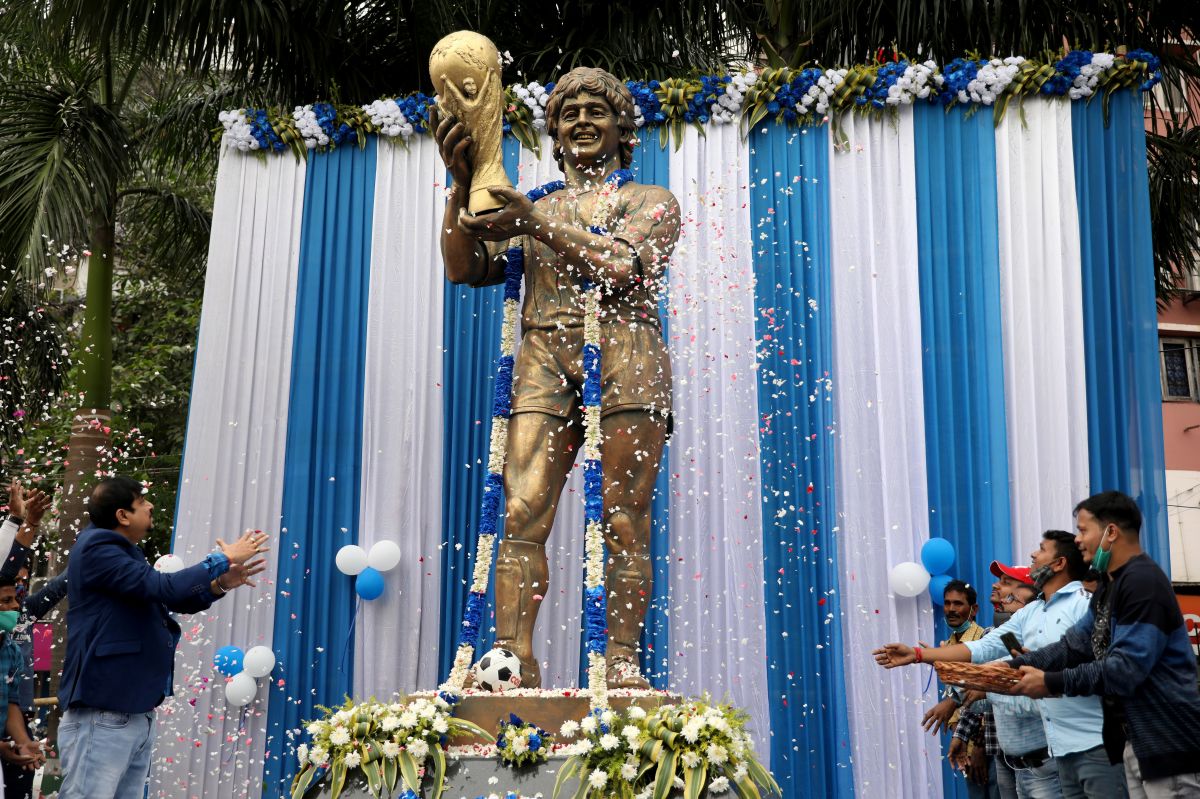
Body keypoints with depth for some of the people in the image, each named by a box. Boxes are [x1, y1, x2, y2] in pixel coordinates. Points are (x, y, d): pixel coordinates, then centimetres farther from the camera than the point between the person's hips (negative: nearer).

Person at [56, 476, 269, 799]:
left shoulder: (124, 553, 19)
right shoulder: (97, 550, -12)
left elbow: (173, 601, 24)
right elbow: (161, 588, -22)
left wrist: (220, 585, 5)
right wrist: (224, 559, -13)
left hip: (138, 714, 10)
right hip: (102, 716, -10)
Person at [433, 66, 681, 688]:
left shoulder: (651, 201, 17)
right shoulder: (528, 211, 26)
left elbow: (621, 265, -4)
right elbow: (464, 269, 12)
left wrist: (537, 222, -10)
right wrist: (462, 186, 0)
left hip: (623, 354, -2)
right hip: (544, 358, 2)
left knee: (624, 520, -7)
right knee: (523, 511, -14)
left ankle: (622, 666, -6)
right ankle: (514, 661, -18)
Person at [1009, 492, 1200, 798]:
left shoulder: (1142, 582, -18)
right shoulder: (1109, 588, 16)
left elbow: (1125, 669, -24)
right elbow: (1073, 645, 9)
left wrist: (1051, 683, -19)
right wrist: (1013, 666, -3)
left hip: (1169, 743, -10)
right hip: (1135, 740, 10)